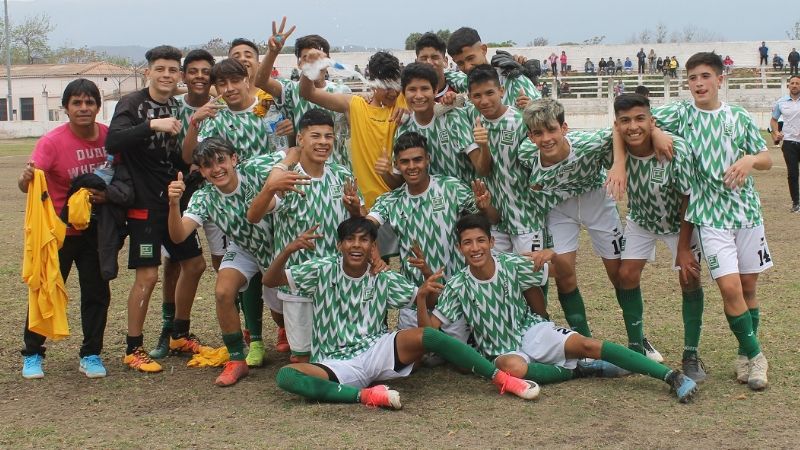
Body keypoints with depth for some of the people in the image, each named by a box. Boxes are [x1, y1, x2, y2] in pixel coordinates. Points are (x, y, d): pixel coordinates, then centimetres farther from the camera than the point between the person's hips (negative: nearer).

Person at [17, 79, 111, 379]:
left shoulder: (109, 136, -7)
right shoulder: (52, 141, -18)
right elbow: (27, 183, -27)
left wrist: (108, 194, -14)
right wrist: (26, 178, -50)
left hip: (95, 230, 3)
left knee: (97, 293, 5)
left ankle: (91, 355, 18)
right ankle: (32, 354, 21)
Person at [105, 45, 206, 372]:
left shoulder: (178, 108, 11)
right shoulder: (132, 104, -9)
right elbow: (112, 142, -27)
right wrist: (152, 125, -36)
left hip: (173, 201, 7)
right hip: (144, 204, -7)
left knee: (194, 264, 13)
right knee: (147, 275, -8)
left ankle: (180, 335, 30)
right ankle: (133, 349, 5)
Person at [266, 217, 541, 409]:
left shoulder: (383, 278, 3)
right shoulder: (323, 270, -3)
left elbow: (420, 295, 6)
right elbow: (270, 281, -5)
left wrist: (431, 288, -19)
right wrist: (289, 250, -25)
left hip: (376, 351, 1)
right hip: (336, 364, -1)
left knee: (426, 336, -28)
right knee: (286, 376, -32)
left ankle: (502, 379, -25)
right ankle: (364, 395, -37)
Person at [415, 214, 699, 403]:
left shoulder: (513, 265, -8)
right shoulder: (457, 287, -9)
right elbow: (430, 329, -11)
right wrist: (422, 297, -25)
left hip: (532, 331, 1)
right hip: (503, 350, -1)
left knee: (586, 344, -25)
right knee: (513, 367, -39)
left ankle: (671, 376, -26)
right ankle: (582, 369, -17)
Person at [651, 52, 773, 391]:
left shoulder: (739, 118, 4)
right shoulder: (681, 114, -1)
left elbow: (767, 160, 8)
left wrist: (749, 160, -13)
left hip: (746, 210, 3)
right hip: (710, 214, -2)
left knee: (749, 286, 9)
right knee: (730, 288, -12)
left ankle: (747, 355, 25)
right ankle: (754, 355, 5)